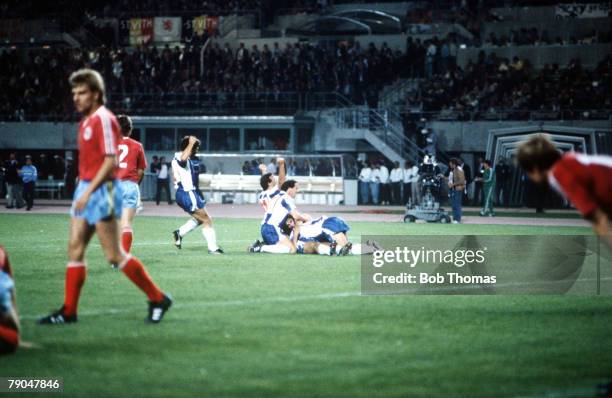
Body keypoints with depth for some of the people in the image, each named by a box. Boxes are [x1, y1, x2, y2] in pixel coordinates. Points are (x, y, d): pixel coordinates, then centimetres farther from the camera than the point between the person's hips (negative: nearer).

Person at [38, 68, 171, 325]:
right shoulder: (86, 121, 14)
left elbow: (111, 161, -20)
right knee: (75, 249, 5)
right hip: (86, 190, 9)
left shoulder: (103, 119, -14)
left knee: (114, 255, -7)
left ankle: (157, 299, 4)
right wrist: (82, 190, 17)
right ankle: (68, 312, 7)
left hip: (101, 191, -9)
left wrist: (88, 191, -21)